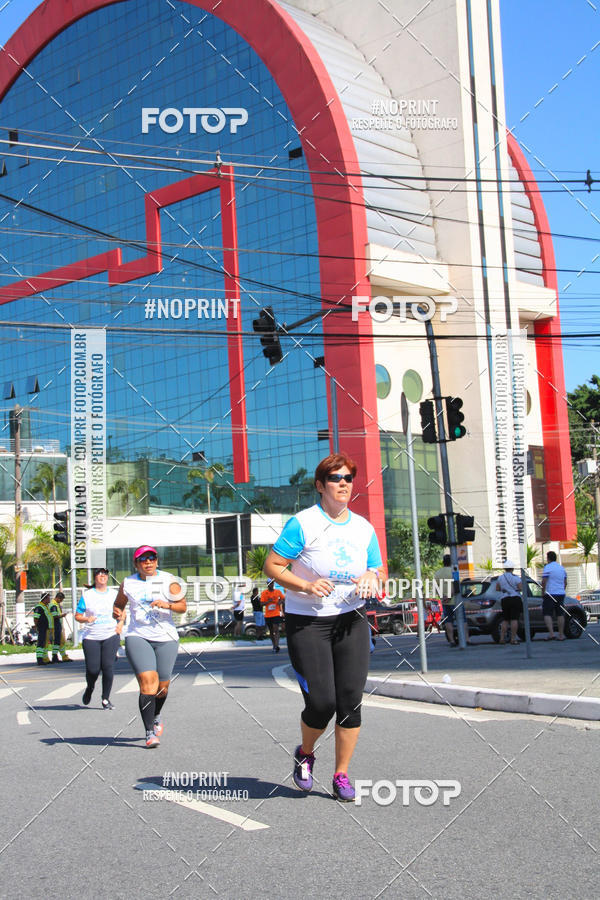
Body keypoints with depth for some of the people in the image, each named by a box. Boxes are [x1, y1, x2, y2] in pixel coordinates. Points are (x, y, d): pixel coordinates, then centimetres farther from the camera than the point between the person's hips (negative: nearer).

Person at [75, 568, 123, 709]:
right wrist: (86, 619, -15)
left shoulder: (114, 594, 11)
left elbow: (122, 612, 20)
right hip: (91, 637, -1)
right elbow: (77, 616, 6)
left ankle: (105, 699, 5)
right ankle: (90, 688, 29)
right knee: (93, 669, -5)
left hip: (111, 635, 1)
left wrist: (121, 622, 1)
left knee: (108, 666, -8)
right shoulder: (87, 595, 4)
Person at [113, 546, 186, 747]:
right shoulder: (128, 583, 7)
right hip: (138, 637, -1)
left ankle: (156, 716, 38)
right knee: (147, 683, -17)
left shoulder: (168, 580, 3)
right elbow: (119, 604, 21)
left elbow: (183, 607, 2)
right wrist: (117, 612, -2)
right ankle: (150, 733, -12)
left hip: (166, 638, 1)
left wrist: (168, 604, -17)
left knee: (162, 686, 5)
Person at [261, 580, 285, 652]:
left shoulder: (278, 592, 4)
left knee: (276, 630, -15)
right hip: (268, 615, 2)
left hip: (276, 614, -2)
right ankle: (274, 645, 25)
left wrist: (280, 601, -5)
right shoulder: (264, 593, 2)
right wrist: (268, 601, -20)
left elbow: (283, 598, 17)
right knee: (271, 631, 11)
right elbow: (262, 603, -2)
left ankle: (276, 646, -24)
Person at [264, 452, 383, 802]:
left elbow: (377, 570, 16)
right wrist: (305, 585, -22)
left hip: (351, 621, 4)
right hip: (307, 623, -4)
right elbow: (272, 566, -8)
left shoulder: (364, 528, 8)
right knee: (321, 702, -8)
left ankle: (342, 775, 15)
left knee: (350, 700, -1)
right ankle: (305, 753, 24)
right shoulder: (302, 523, -9)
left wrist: (371, 579, -8)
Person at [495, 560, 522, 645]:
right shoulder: (515, 577, -6)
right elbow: (521, 588, -12)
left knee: (505, 620, 12)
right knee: (514, 619, -5)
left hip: (504, 600, 4)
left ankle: (502, 638, 8)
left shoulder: (500, 578, 6)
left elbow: (497, 588, 13)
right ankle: (513, 639, -8)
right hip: (515, 599, -4)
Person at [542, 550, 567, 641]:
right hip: (561, 594, 6)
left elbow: (544, 582, -15)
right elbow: (565, 582, 17)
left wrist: (543, 592, -5)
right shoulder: (562, 568, 13)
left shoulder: (547, 567, -9)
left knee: (547, 614, -3)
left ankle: (551, 633, -16)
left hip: (550, 593, -6)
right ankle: (561, 635, 9)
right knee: (560, 614, 8)